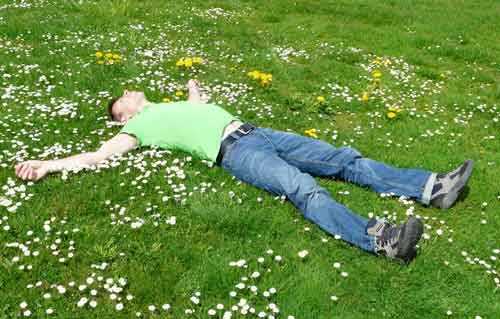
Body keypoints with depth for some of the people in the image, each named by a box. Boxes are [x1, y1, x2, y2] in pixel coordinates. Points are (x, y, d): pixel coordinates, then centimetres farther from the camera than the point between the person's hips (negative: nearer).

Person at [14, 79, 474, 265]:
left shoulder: (173, 104, 31)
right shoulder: (140, 127, 12)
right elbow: (99, 154, 5)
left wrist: (194, 89, 67)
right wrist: (48, 165, 1)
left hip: (256, 133, 8)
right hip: (234, 152, -7)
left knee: (344, 159, -4)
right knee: (304, 188, -33)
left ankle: (432, 187, -8)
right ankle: (381, 239, -50)